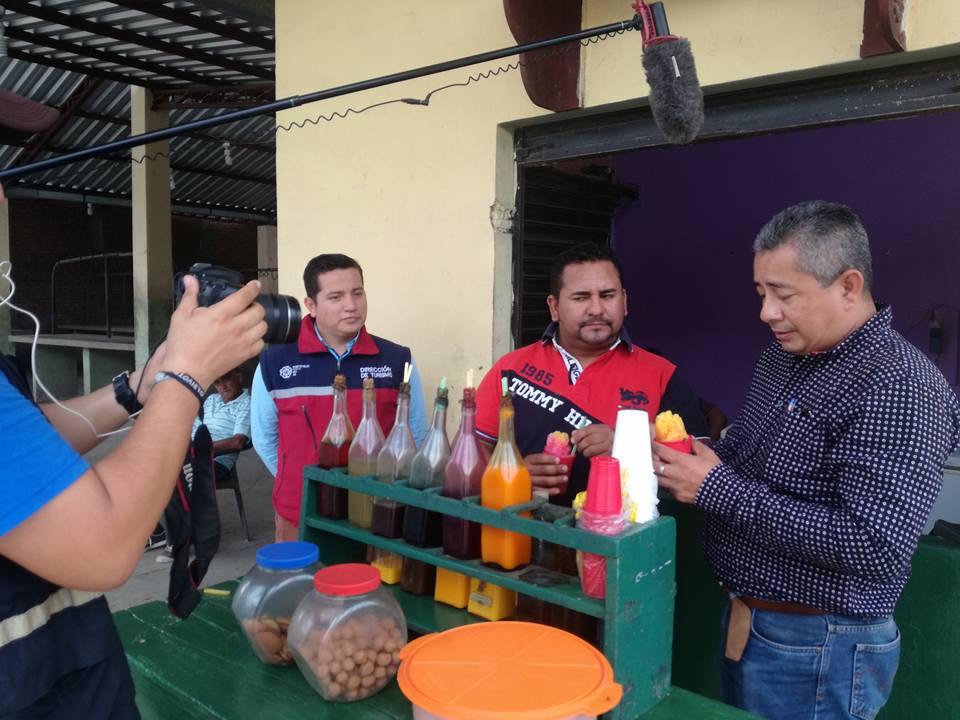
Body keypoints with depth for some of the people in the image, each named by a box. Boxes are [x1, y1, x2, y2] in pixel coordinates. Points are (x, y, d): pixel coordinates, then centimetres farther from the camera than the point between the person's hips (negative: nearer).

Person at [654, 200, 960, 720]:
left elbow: (876, 549, -29)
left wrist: (717, 488, -26)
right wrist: (688, 455, -6)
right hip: (744, 621, 8)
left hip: (816, 651, -8)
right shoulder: (782, 356, 5)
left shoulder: (898, 388, -22)